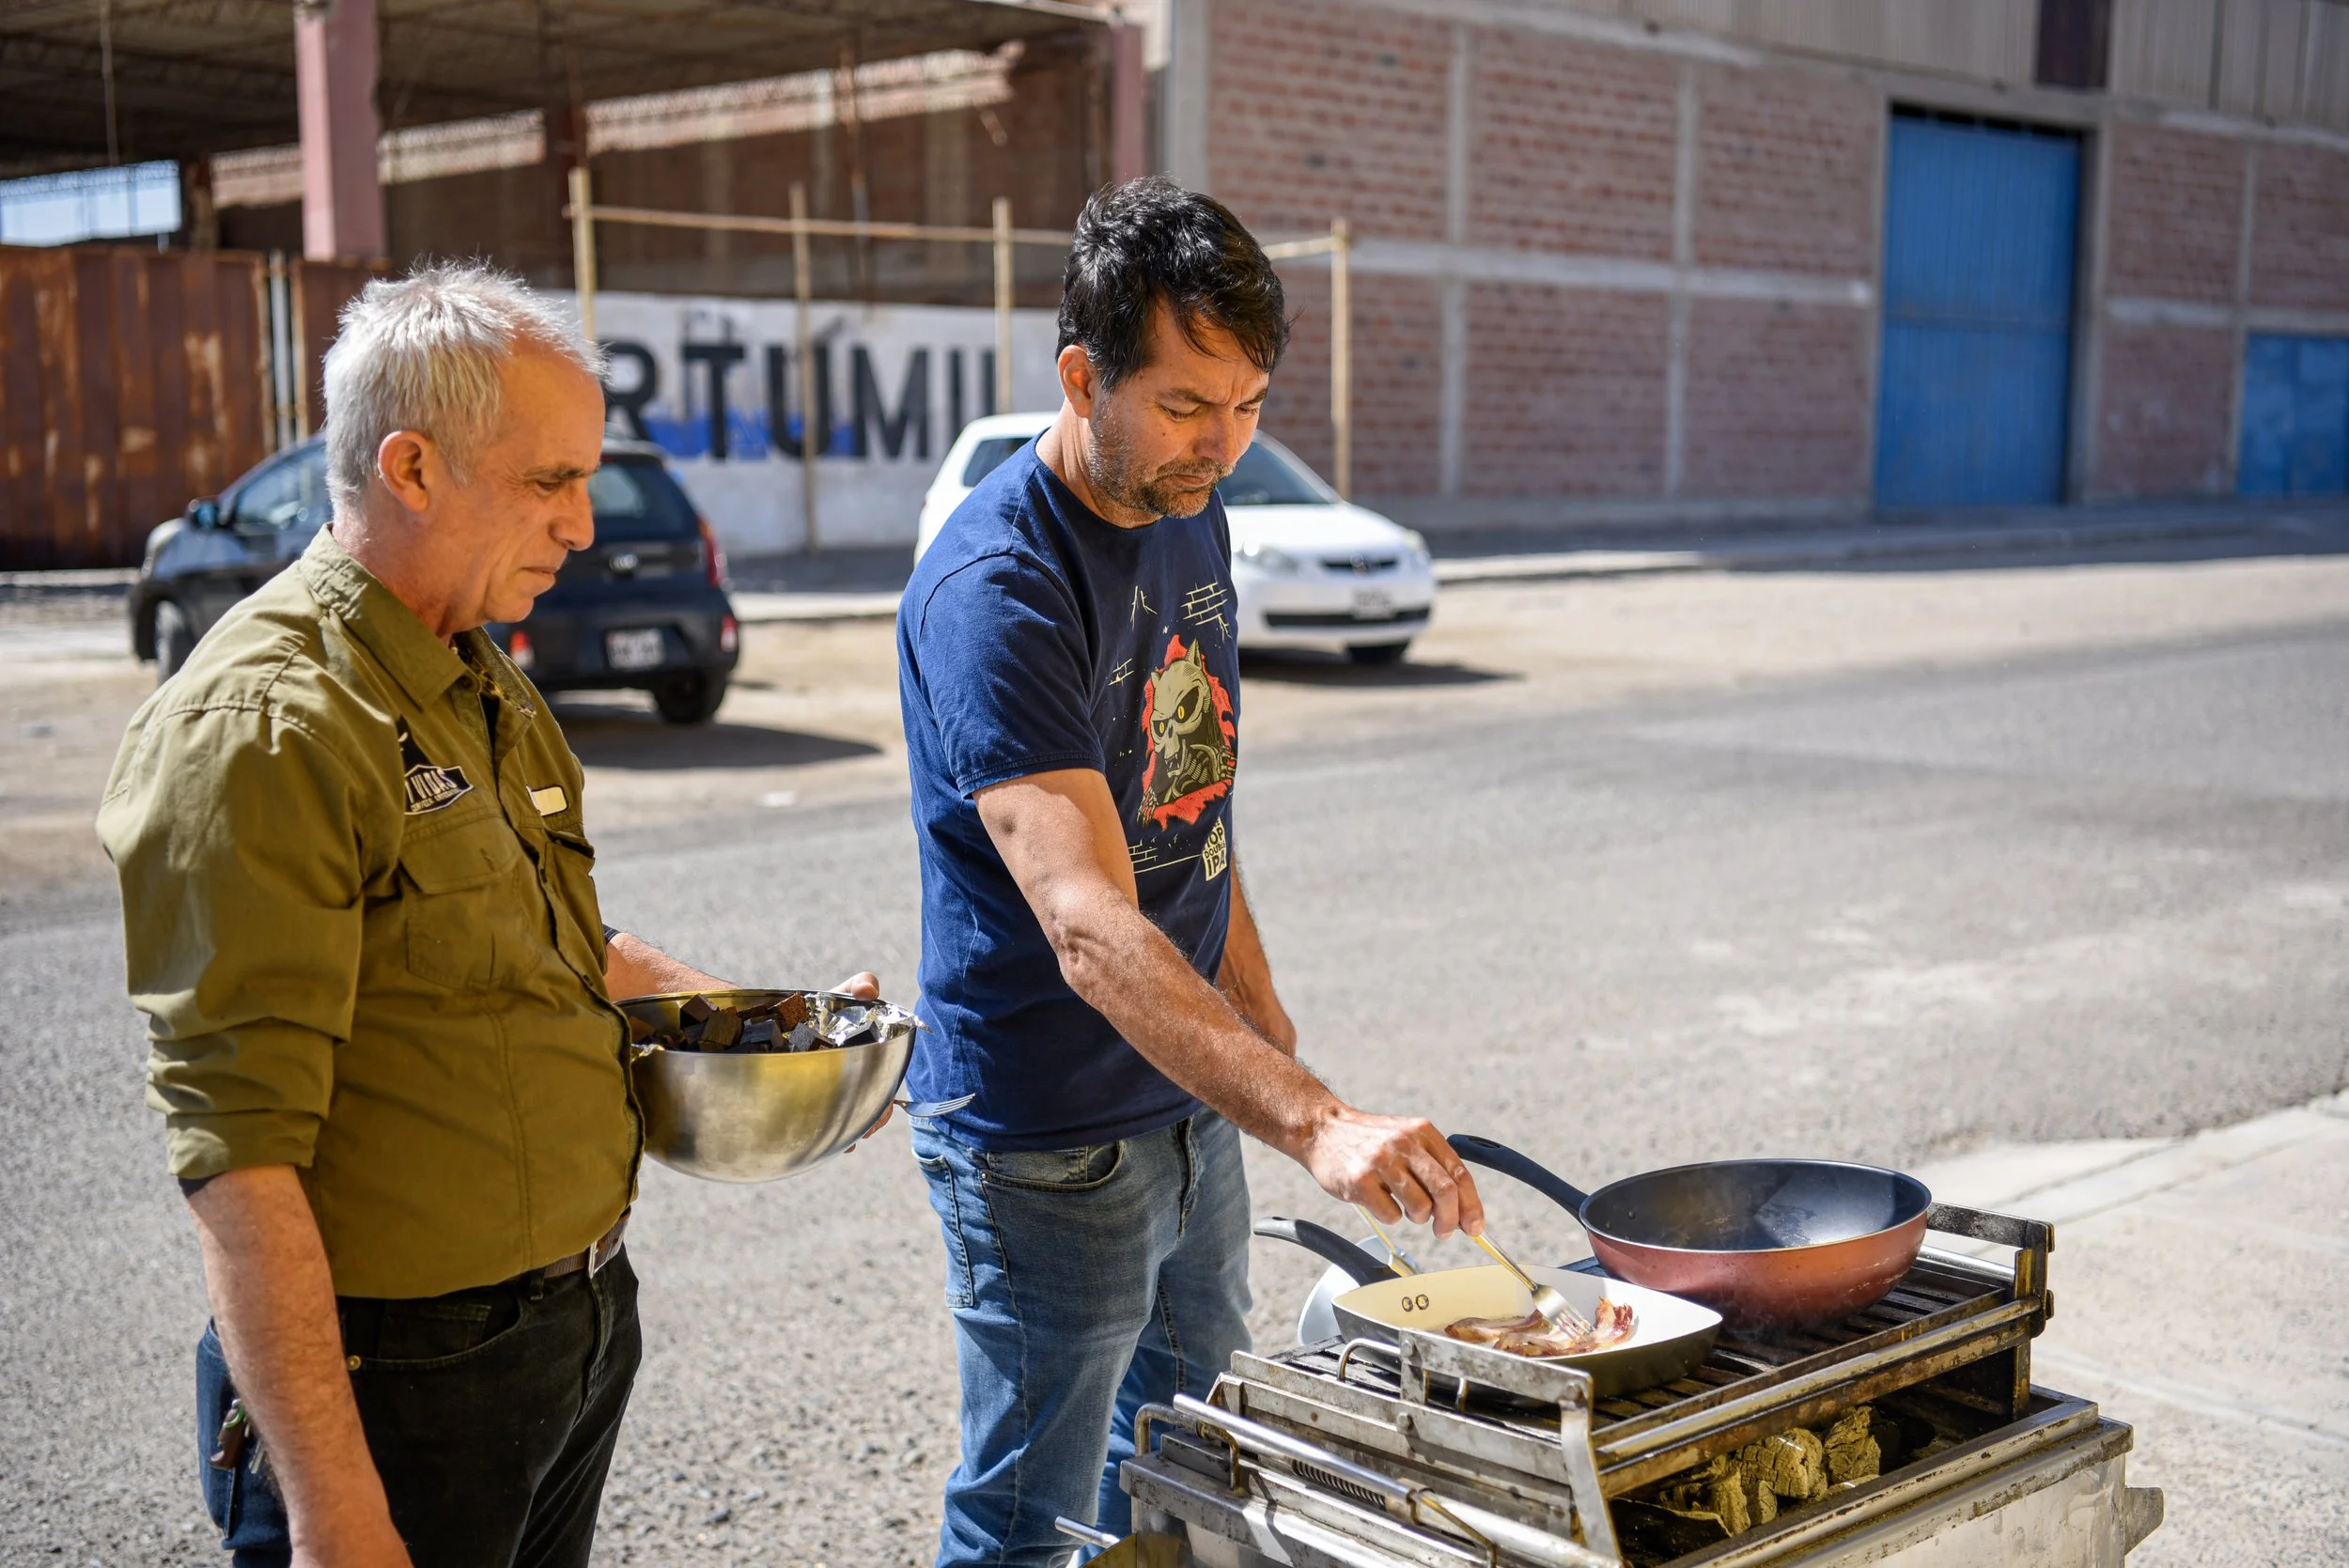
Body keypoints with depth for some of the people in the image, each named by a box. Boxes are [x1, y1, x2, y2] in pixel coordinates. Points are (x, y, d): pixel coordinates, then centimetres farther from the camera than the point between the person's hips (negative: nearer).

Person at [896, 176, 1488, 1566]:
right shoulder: (994, 591, -24)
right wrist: (1315, 1123, -42)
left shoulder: (1191, 517, 4)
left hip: (1195, 1109, 8)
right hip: (1048, 1146, -8)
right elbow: (1090, 929, -34)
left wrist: (1277, 1050, 16)